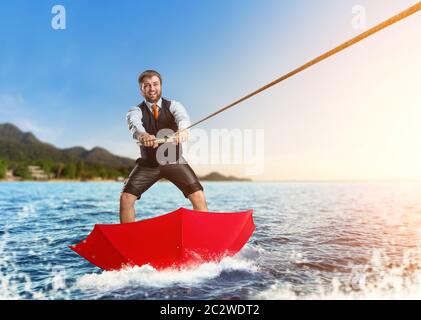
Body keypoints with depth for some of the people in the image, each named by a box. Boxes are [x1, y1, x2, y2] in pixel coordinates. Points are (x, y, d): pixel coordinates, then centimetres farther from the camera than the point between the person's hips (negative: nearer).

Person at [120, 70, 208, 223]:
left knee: (199, 197, -15)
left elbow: (182, 117, -28)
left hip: (175, 162, 0)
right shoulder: (136, 111, -5)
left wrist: (182, 129, -54)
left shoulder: (174, 105, -4)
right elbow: (134, 124, -30)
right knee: (125, 198, -13)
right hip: (148, 164, 1)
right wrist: (143, 135, -55)